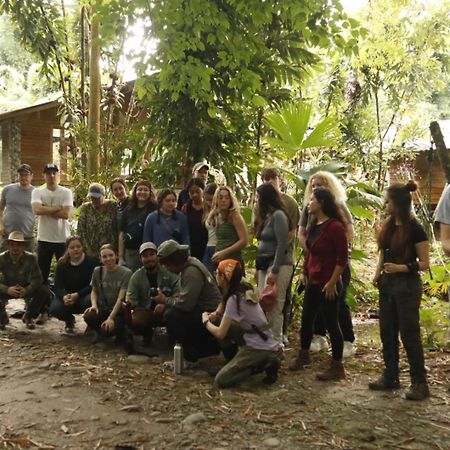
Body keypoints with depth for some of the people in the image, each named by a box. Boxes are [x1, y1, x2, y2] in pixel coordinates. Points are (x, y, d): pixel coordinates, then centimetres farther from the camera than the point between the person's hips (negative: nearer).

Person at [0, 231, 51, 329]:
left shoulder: (31, 258, -18)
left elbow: (37, 279, -20)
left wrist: (27, 290, -40)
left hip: (25, 289, 1)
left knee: (44, 291, -25)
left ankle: (28, 317, 3)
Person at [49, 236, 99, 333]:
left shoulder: (92, 261, -11)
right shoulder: (62, 264, -2)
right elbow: (58, 287, -9)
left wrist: (77, 295, -31)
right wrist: (64, 297, -33)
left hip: (86, 295, -3)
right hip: (68, 296, 3)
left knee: (89, 301, -39)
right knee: (54, 309, -26)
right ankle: (69, 321, 13)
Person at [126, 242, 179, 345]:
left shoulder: (169, 271, -5)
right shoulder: (136, 277, 2)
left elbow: (178, 292, -14)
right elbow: (131, 300, -2)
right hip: (146, 311, 1)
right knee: (134, 322, -32)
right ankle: (147, 333, 7)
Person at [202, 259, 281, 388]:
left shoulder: (234, 299, -16)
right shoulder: (244, 291, 8)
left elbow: (220, 334, -13)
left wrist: (206, 321, 3)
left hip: (259, 348, -9)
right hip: (267, 344, 9)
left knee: (220, 381, -12)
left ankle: (264, 365, -6)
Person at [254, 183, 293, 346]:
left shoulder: (278, 215, -10)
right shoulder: (267, 216, 16)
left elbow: (282, 245, -16)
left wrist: (274, 271, -18)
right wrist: (258, 267, 11)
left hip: (278, 265, -8)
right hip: (265, 265, 8)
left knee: (274, 307, -9)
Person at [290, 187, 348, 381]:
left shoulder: (335, 226, -17)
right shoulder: (314, 225, 10)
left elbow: (343, 258, -17)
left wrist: (332, 282, -18)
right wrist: (305, 271, 15)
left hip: (327, 284, -9)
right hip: (313, 281, 9)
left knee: (331, 323, 0)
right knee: (306, 319, 18)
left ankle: (337, 367, 12)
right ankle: (303, 355, 37)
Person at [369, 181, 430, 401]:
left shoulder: (415, 229, -14)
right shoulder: (389, 225, 6)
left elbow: (424, 263, -12)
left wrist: (401, 268, -25)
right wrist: (378, 274, 4)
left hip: (407, 285, -7)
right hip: (387, 284, 7)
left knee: (409, 334, -1)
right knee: (387, 332, 12)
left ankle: (419, 383, 10)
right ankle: (390, 377, 25)